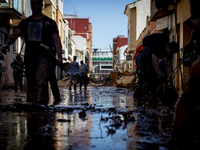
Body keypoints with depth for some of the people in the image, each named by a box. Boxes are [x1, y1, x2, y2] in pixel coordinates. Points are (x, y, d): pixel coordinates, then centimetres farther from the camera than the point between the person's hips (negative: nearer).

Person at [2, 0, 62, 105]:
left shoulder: (49, 22, 7)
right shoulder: (25, 22, 17)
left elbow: (56, 40, 4)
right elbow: (15, 34, 5)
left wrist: (59, 57, -7)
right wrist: (7, 43, -16)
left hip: (43, 56, -4)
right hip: (29, 56, 4)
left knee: (40, 82, -18)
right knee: (30, 83, 8)